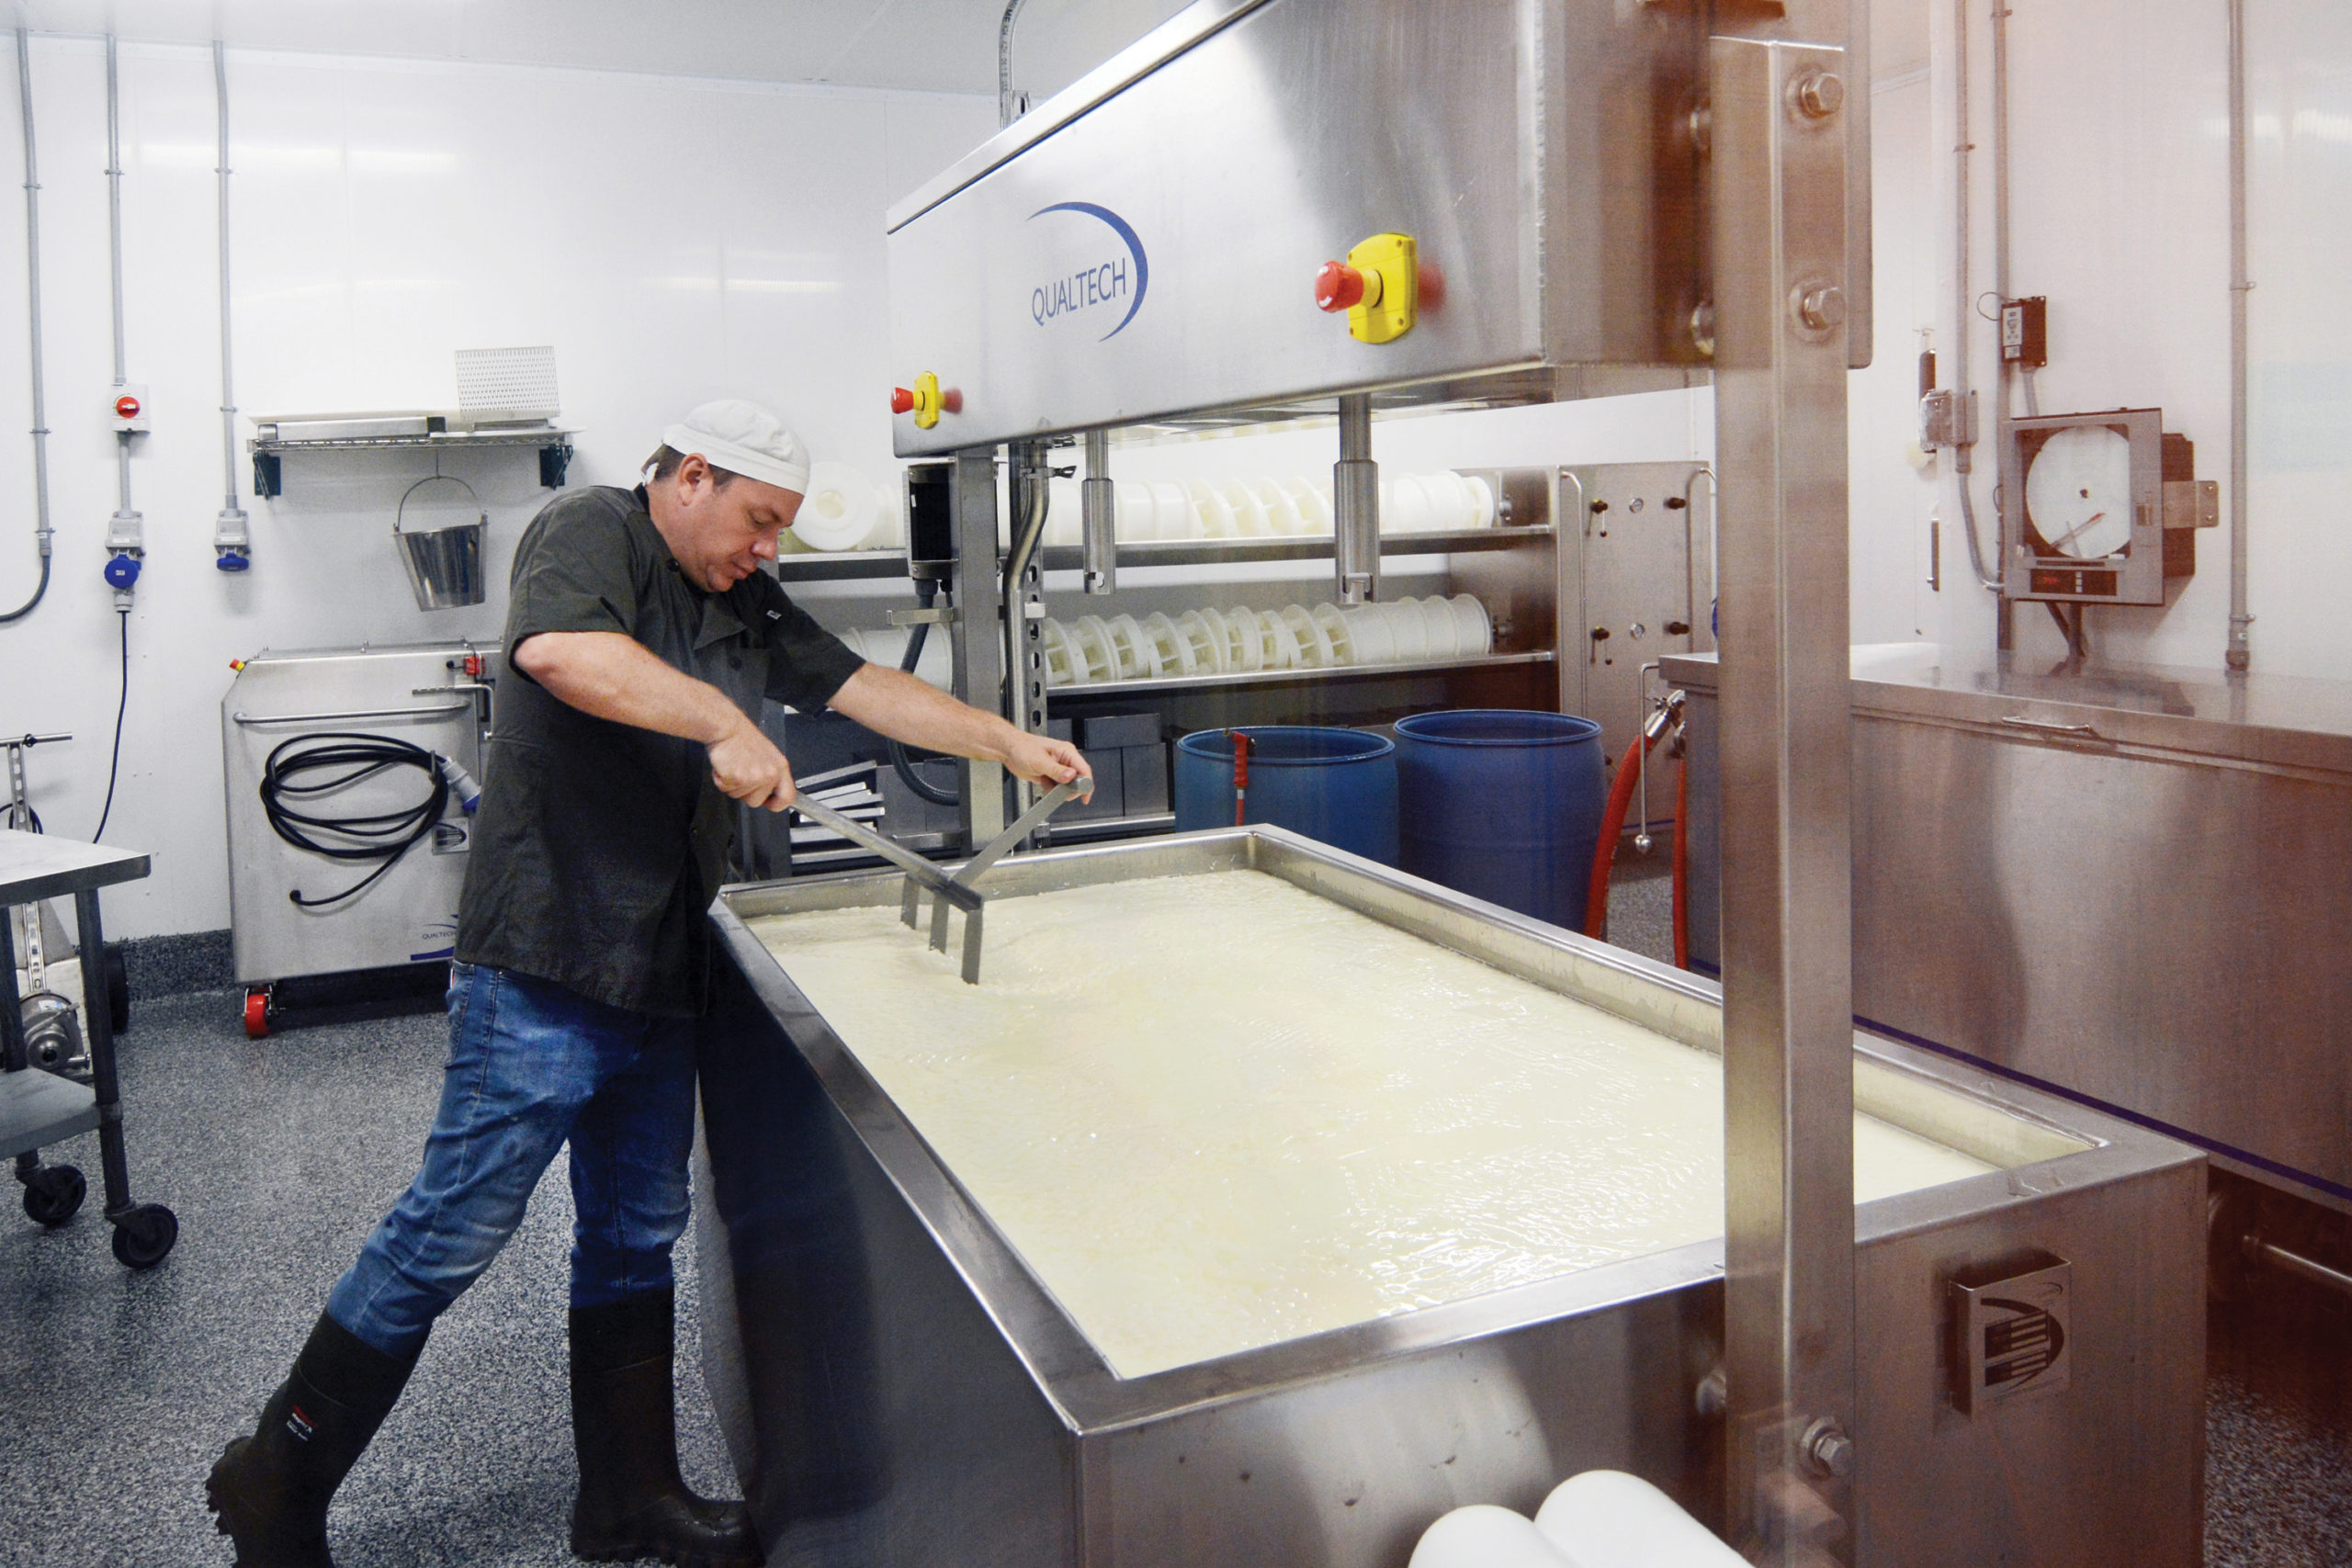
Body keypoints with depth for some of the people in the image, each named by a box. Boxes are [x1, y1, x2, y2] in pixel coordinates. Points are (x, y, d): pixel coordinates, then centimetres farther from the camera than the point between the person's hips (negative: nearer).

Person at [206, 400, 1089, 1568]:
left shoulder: (743, 605, 17)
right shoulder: (591, 532, -8)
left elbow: (863, 687, 17)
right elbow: (557, 649, -29)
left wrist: (1007, 745, 10)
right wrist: (724, 723, -27)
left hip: (658, 978, 9)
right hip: (547, 969, -8)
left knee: (636, 1238, 15)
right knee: (453, 1231, -1)